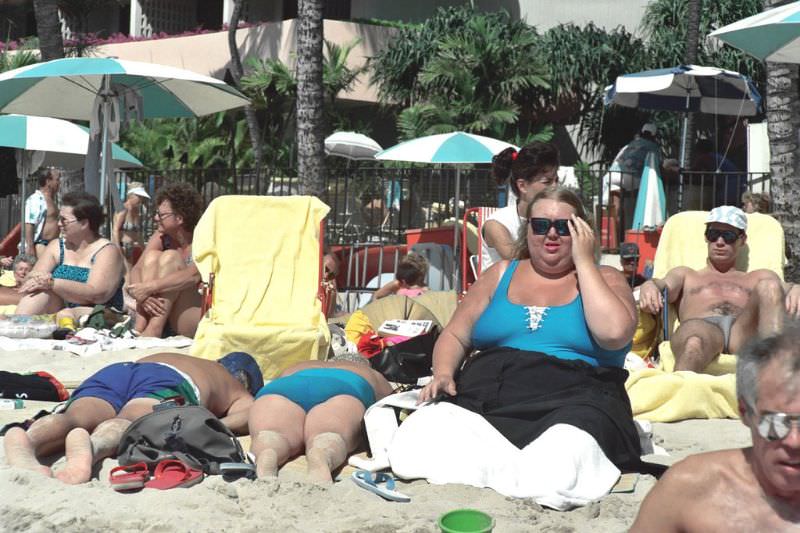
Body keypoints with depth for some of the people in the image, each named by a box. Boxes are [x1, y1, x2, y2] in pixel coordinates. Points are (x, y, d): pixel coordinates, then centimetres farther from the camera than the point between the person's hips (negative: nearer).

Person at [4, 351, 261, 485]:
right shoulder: (237, 387, 34)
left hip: (110, 371, 4)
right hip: (167, 381, -4)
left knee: (74, 419, -24)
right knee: (130, 424, -33)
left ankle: (28, 442, -58)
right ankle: (91, 447, -68)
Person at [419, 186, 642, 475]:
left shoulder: (605, 279, 15)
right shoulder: (502, 274, 24)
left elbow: (613, 333, -8)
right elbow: (455, 336, 23)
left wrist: (584, 261, 0)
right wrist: (442, 374, 0)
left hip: (572, 397, -3)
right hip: (483, 394, 3)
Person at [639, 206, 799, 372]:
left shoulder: (758, 278, 37)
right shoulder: (685, 275, 37)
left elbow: (783, 288, 17)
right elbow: (665, 286, 15)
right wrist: (649, 286, -12)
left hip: (744, 333, 1)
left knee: (769, 286, -28)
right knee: (693, 343, -39)